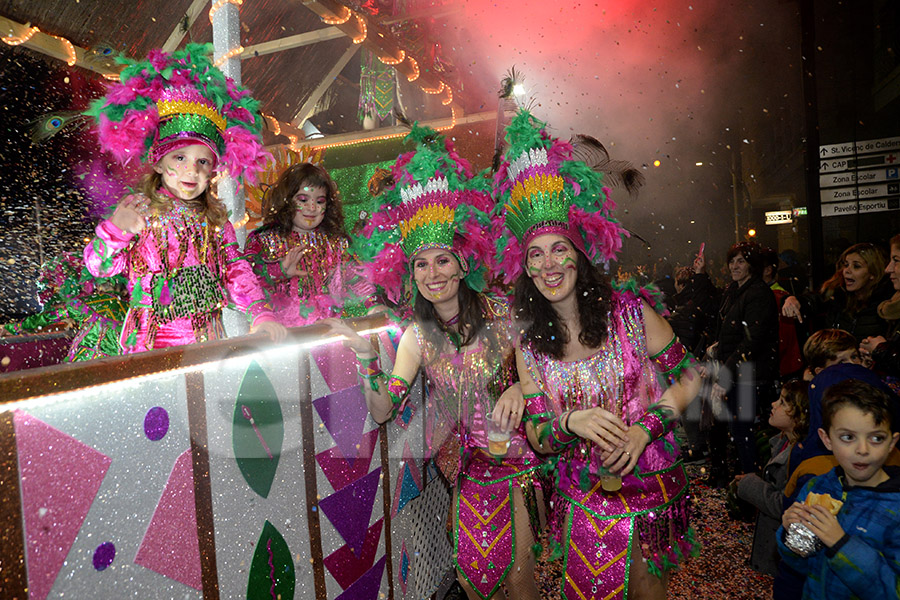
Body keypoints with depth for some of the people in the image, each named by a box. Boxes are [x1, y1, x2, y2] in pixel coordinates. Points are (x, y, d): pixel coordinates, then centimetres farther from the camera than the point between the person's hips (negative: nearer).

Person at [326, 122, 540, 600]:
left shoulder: (503, 315, -10)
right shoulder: (418, 337, -4)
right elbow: (382, 411, -8)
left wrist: (521, 386, -20)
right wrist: (366, 359, -22)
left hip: (516, 457, -2)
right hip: (467, 466, 2)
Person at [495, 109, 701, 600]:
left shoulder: (630, 311, -12)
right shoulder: (528, 342, -8)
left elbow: (688, 378, -4)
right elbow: (537, 439, -6)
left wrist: (644, 429, -17)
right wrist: (572, 423, -26)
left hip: (650, 483, -1)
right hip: (583, 497, 1)